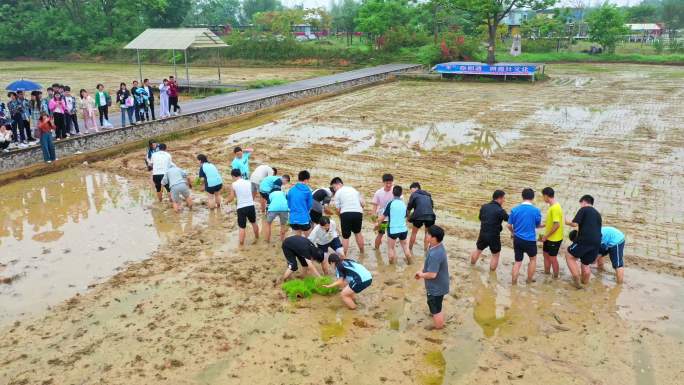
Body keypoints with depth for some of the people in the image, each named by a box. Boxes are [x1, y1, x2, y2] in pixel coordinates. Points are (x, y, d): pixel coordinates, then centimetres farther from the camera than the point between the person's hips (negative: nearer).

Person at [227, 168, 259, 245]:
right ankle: (257, 238, 42)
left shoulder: (234, 185, -4)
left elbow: (231, 199, -1)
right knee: (254, 222, 26)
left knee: (242, 227, 5)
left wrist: (227, 201, 21)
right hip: (251, 206, 3)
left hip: (241, 208, -3)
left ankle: (241, 245, 8)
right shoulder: (248, 182, 6)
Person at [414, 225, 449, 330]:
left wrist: (421, 275, -14)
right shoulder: (438, 246, -3)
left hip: (436, 287, -10)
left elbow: (432, 274, -32)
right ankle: (440, 325, 49)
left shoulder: (435, 254, -35)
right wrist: (422, 270, 2)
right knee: (438, 308, 29)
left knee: (436, 310, 11)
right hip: (439, 285, 10)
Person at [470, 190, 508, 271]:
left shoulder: (484, 206, -1)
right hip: (494, 236, -5)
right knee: (495, 256, 13)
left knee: (478, 250, 26)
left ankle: (471, 265, 42)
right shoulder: (500, 210, -19)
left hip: (483, 234, 5)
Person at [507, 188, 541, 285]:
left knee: (518, 261, 15)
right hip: (530, 240, -2)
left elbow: (509, 225, 2)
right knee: (533, 259, 22)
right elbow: (537, 225, 5)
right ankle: (529, 280, 30)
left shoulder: (514, 209, -5)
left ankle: (514, 282, 13)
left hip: (517, 239, 2)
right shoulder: (536, 210, -11)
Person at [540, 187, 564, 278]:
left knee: (552, 258, 3)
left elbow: (556, 225, -28)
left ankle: (556, 277, 18)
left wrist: (546, 236, -21)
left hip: (554, 238, -9)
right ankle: (546, 274, 34)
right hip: (549, 238, 9)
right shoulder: (552, 206, 5)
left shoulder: (555, 208, -25)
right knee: (546, 254, 20)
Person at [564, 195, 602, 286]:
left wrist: (567, 222, 14)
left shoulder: (584, 209, 3)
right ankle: (585, 283, 24)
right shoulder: (598, 214, 25)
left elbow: (574, 224, -6)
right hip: (596, 243, 7)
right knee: (585, 264, 19)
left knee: (569, 256, 9)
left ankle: (576, 277, -1)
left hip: (585, 240, -7)